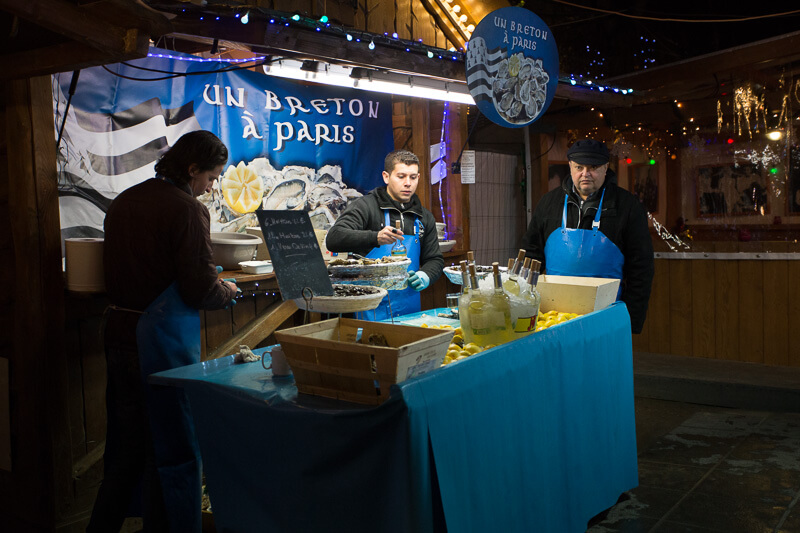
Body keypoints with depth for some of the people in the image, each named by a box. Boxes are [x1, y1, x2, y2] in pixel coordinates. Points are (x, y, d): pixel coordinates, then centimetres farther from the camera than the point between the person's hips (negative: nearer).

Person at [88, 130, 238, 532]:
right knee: (172, 445, 4)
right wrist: (227, 291, 3)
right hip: (163, 338, -8)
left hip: (118, 330, 8)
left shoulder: (123, 201, 10)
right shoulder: (187, 209, -15)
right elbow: (200, 290, -19)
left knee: (126, 442, 20)